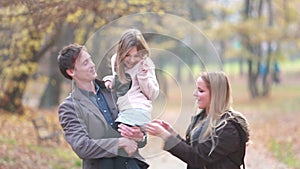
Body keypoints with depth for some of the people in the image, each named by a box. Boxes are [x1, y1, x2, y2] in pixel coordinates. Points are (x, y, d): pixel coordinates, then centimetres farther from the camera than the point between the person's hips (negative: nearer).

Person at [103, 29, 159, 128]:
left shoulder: (145, 63, -1)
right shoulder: (115, 59, 12)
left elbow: (153, 95, -1)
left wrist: (143, 75, -13)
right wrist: (109, 80, 12)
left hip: (137, 110, -7)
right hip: (119, 111, 7)